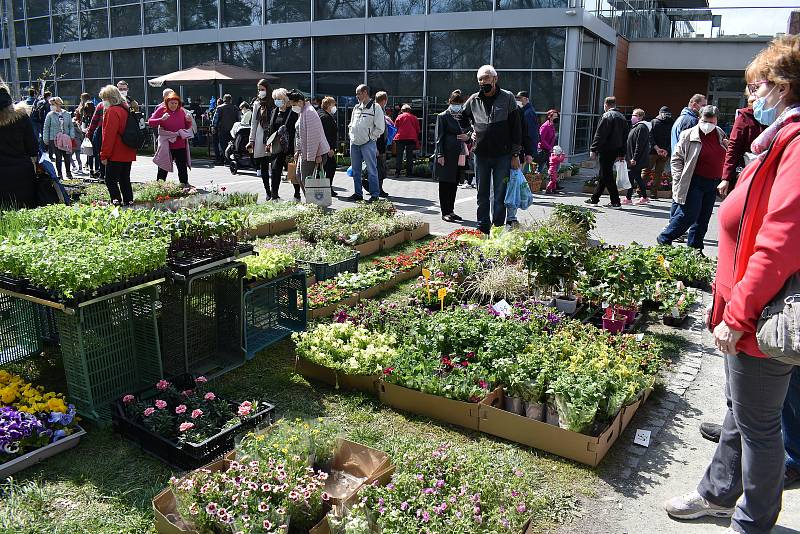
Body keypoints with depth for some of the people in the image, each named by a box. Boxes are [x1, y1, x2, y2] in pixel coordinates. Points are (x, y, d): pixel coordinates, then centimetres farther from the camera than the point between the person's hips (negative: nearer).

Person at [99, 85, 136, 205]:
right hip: (128, 154, 8)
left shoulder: (112, 111, -13)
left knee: (110, 181, -5)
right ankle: (128, 201, 15)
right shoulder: (126, 109, 13)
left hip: (116, 155, -8)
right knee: (125, 180, 13)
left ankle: (117, 201, -12)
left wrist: (104, 155, -13)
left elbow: (109, 135, -17)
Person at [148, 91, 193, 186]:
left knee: (183, 168, 9)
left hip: (181, 145, 3)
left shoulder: (181, 111, 8)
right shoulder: (161, 110, -2)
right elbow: (150, 122, -6)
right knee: (163, 169, 3)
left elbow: (187, 127, 16)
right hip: (166, 145, -3)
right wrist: (161, 119, -22)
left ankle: (185, 185, 17)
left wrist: (189, 121, -5)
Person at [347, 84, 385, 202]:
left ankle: (375, 194, 1)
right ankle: (358, 193, 20)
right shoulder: (356, 107, 15)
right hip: (354, 143, 7)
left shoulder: (375, 108, -5)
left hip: (368, 144, -7)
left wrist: (370, 137, -7)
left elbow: (380, 128, -8)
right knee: (356, 170, 11)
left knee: (371, 170, -5)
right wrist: (351, 135, 11)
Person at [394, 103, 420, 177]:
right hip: (411, 138, 1)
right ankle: (409, 173, 2)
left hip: (400, 138, -1)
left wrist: (395, 137, 13)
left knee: (399, 155, 3)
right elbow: (418, 130, 12)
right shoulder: (414, 118, 10)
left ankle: (397, 172, -1)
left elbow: (395, 128, 3)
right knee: (409, 156, 5)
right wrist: (417, 141, 20)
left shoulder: (399, 117, 5)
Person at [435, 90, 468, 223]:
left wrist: (467, 136, 3)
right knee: (445, 184, -2)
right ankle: (445, 212, 3)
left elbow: (468, 131, 27)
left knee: (454, 183, 10)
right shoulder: (443, 116, -1)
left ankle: (451, 210, 19)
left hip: (459, 155, 6)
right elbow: (439, 137, -6)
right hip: (447, 155, -6)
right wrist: (440, 155, -13)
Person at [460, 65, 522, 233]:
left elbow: (516, 127, -2)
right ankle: (483, 228, 18)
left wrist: (515, 154, -6)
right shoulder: (473, 100, 7)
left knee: (500, 194, 1)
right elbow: (463, 118, 27)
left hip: (502, 155, -3)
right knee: (482, 194, 9)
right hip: (481, 154, 3)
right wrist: (471, 130, 8)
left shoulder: (507, 97, -1)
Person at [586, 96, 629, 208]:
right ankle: (594, 198, 25)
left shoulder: (606, 116, -11)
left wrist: (593, 149, -12)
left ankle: (615, 201, -7)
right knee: (604, 174, 16)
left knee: (607, 175, -5)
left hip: (606, 150, -8)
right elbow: (625, 137, 16)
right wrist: (622, 154, 19)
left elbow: (599, 135, -16)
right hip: (616, 150, 8)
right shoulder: (622, 117, 14)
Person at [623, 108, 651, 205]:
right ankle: (644, 197, 21)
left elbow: (639, 145, -21)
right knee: (637, 177, 14)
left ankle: (628, 198, -3)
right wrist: (631, 157, 22)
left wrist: (634, 159, -23)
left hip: (636, 160, -11)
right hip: (632, 158, 11)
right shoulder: (636, 127, 17)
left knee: (631, 177, -7)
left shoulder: (641, 128, -16)